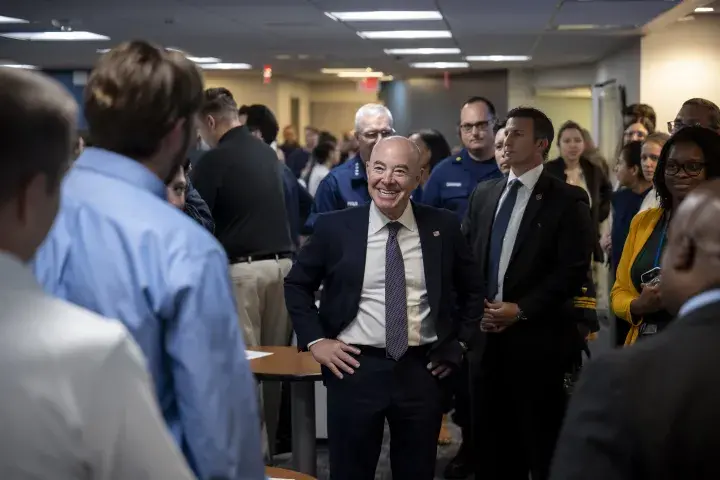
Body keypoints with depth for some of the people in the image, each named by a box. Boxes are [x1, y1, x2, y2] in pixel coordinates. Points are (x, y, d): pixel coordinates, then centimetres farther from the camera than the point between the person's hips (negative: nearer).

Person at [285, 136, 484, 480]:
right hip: (355, 368, -1)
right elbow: (296, 284, 8)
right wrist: (315, 340, -1)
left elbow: (472, 290, 15)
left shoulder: (443, 227, 1)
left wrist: (458, 343, 8)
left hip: (422, 369, 1)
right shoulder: (334, 226, -3)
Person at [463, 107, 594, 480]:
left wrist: (520, 310, -15)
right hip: (484, 334, 5)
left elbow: (573, 271, -12)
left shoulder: (567, 200, -5)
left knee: (541, 444, 4)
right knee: (491, 440, 11)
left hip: (536, 338, -5)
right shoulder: (483, 194, 13)